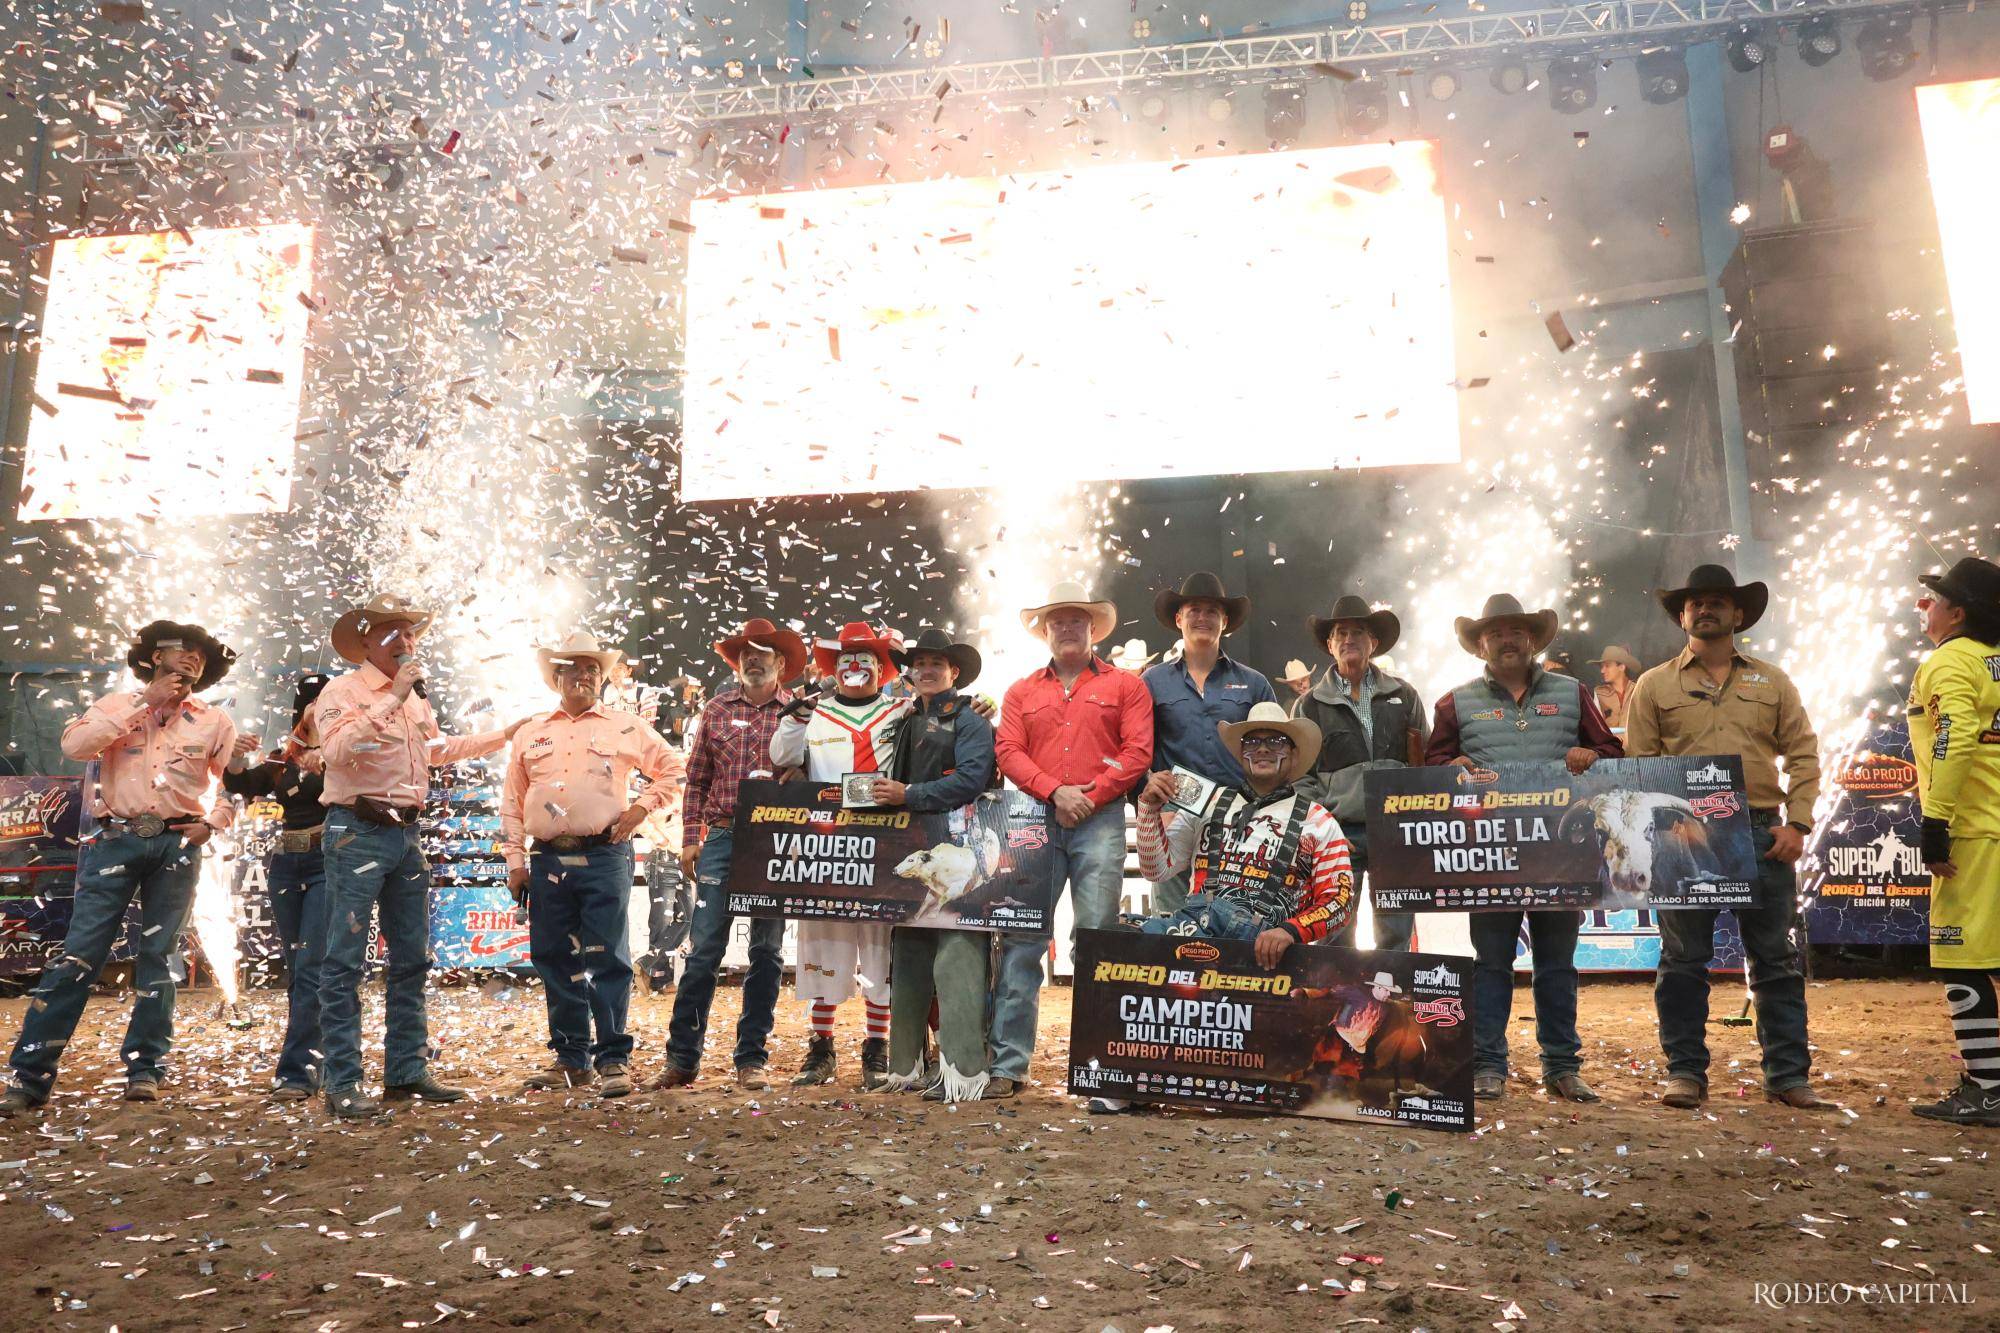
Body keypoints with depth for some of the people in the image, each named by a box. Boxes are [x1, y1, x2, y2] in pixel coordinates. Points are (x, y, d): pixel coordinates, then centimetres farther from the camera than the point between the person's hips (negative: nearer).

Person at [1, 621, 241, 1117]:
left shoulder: (214, 721, 11)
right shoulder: (118, 704, 10)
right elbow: (74, 745, -8)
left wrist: (214, 821, -3)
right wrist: (143, 703, -8)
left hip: (177, 844, 1)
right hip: (115, 839, -1)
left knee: (157, 956, 3)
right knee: (78, 954, -4)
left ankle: (145, 1070, 9)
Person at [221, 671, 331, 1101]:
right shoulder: (282, 758, 14)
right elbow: (238, 784, 6)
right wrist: (235, 758, -12)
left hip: (329, 863, -5)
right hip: (287, 863, 6)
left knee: (311, 966, -12)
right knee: (296, 968, 10)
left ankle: (297, 1070, -12)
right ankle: (313, 1058, 21)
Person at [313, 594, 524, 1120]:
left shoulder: (416, 697, 17)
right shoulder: (343, 691, -6)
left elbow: (439, 748, 34)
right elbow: (338, 749, -25)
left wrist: (504, 734, 34)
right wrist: (391, 699, -26)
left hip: (406, 835, 8)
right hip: (358, 833, -8)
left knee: (411, 958, 10)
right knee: (345, 962, -5)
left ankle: (407, 1071, 19)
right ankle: (342, 1083, 0)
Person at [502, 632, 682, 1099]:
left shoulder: (627, 727, 8)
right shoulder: (531, 732, 15)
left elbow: (672, 770, 11)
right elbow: (512, 802, 15)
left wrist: (640, 808, -2)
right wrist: (515, 860, 8)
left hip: (604, 856, -3)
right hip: (548, 861, 4)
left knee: (607, 959, -6)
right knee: (555, 961, 8)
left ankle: (613, 1059, 1)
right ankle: (571, 1058, 19)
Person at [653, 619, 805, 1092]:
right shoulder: (717, 709, 9)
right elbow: (697, 779, 11)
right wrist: (689, 840, 4)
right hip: (721, 838, 1)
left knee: (767, 951, 6)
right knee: (703, 948, 0)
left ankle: (752, 1058, 16)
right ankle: (682, 1058, 9)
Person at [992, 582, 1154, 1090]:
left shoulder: (1124, 686, 12)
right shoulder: (1021, 692, 18)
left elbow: (1138, 752, 1)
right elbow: (1008, 751, 6)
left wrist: (1089, 797, -8)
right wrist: (1054, 792, -9)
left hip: (1100, 820, -2)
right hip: (1035, 819, 2)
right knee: (1021, 938, -2)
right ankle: (1008, 1061, 3)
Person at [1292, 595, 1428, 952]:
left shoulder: (1404, 696, 12)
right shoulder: (1309, 706, 8)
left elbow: (1427, 763, 14)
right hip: (1338, 834, -1)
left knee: (1396, 937, 5)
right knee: (1335, 941, 1)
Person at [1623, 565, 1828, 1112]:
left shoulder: (1772, 682, 12)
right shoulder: (1654, 685, 7)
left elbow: (1803, 754, 8)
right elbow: (1637, 766, 3)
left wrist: (1796, 823, -3)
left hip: (1761, 834, 2)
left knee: (1778, 961, 5)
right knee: (1683, 962, 4)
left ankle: (1788, 1076, 16)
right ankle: (1686, 1071, 13)